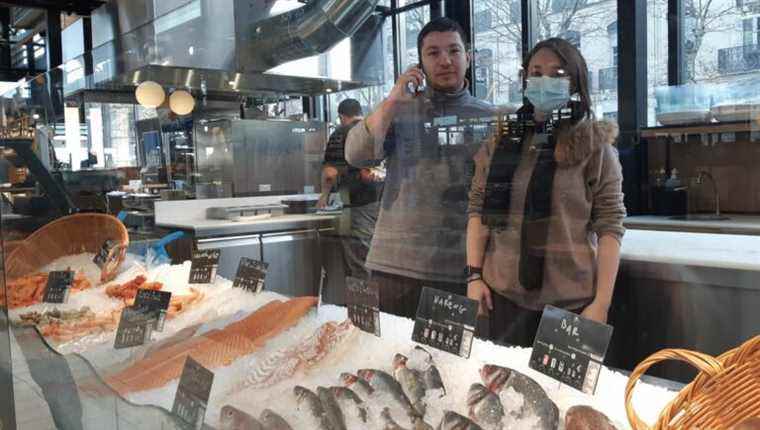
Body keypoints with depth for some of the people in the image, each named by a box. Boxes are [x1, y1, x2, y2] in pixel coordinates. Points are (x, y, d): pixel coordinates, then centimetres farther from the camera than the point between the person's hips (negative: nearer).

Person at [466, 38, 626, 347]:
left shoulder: (594, 144, -2)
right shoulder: (502, 140, 6)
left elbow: (609, 226, -5)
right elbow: (477, 208, 7)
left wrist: (602, 303, -10)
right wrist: (474, 275, -1)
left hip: (572, 301, -2)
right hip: (505, 295, 3)